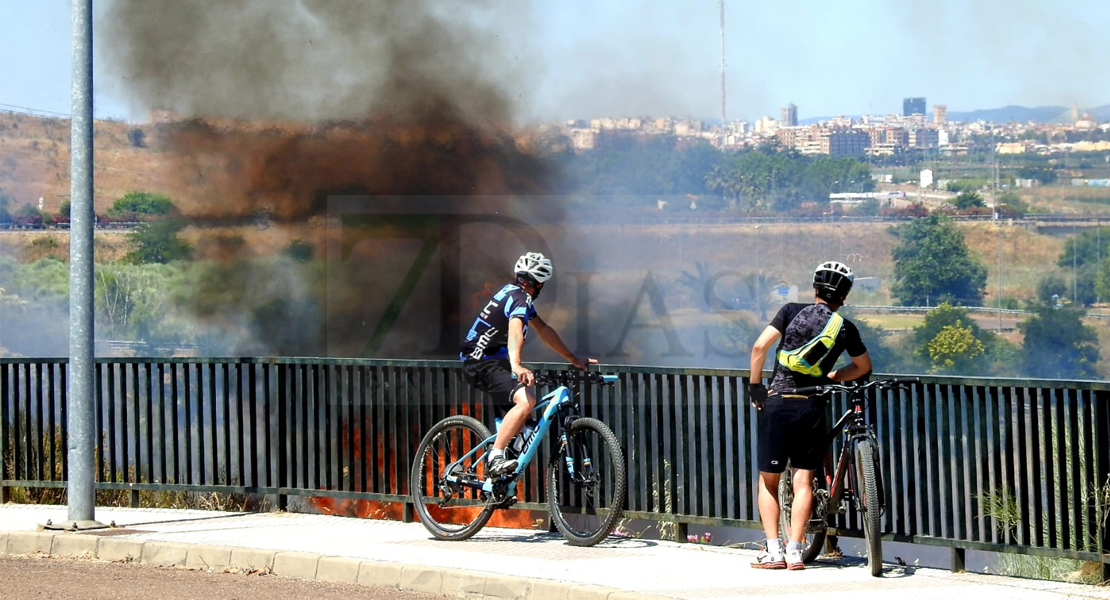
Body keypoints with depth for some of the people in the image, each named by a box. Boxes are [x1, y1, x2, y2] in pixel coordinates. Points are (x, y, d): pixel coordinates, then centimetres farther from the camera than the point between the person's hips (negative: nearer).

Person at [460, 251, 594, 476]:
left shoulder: (514, 293, 16)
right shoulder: (520, 299, -16)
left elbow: (543, 330, 24)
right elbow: (515, 331, -37)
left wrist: (574, 359, 26)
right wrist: (516, 366, -54)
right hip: (483, 364, -11)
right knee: (526, 401, -29)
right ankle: (495, 458, -34)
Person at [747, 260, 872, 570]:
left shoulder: (793, 311, 0)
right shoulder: (845, 328, 6)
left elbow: (759, 347, -9)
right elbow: (864, 367, 21)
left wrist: (755, 385, 2)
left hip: (777, 402, -1)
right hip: (813, 406, 1)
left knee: (768, 479, 7)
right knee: (804, 479, 5)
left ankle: (773, 551, -1)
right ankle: (795, 550, -4)